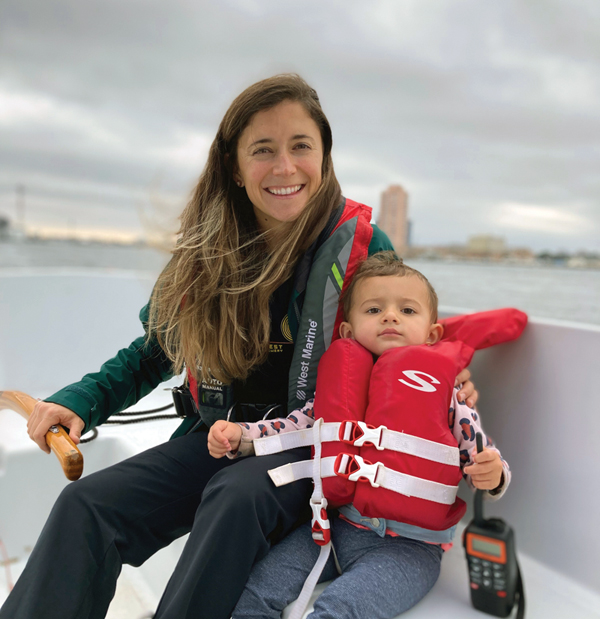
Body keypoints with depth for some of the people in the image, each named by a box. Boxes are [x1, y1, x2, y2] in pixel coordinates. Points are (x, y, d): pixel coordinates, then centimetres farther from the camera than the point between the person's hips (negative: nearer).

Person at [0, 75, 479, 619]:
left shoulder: (360, 243, -7)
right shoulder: (206, 250, 1)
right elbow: (154, 351, 11)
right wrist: (80, 402, -2)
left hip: (310, 447, -2)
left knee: (237, 495, -33)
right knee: (84, 503, -16)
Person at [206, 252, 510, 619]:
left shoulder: (445, 397, -8)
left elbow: (481, 458, -2)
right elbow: (298, 426, 4)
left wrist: (492, 476, -25)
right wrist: (240, 436, -8)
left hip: (409, 543, -3)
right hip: (339, 522, 4)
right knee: (257, 588, -3)